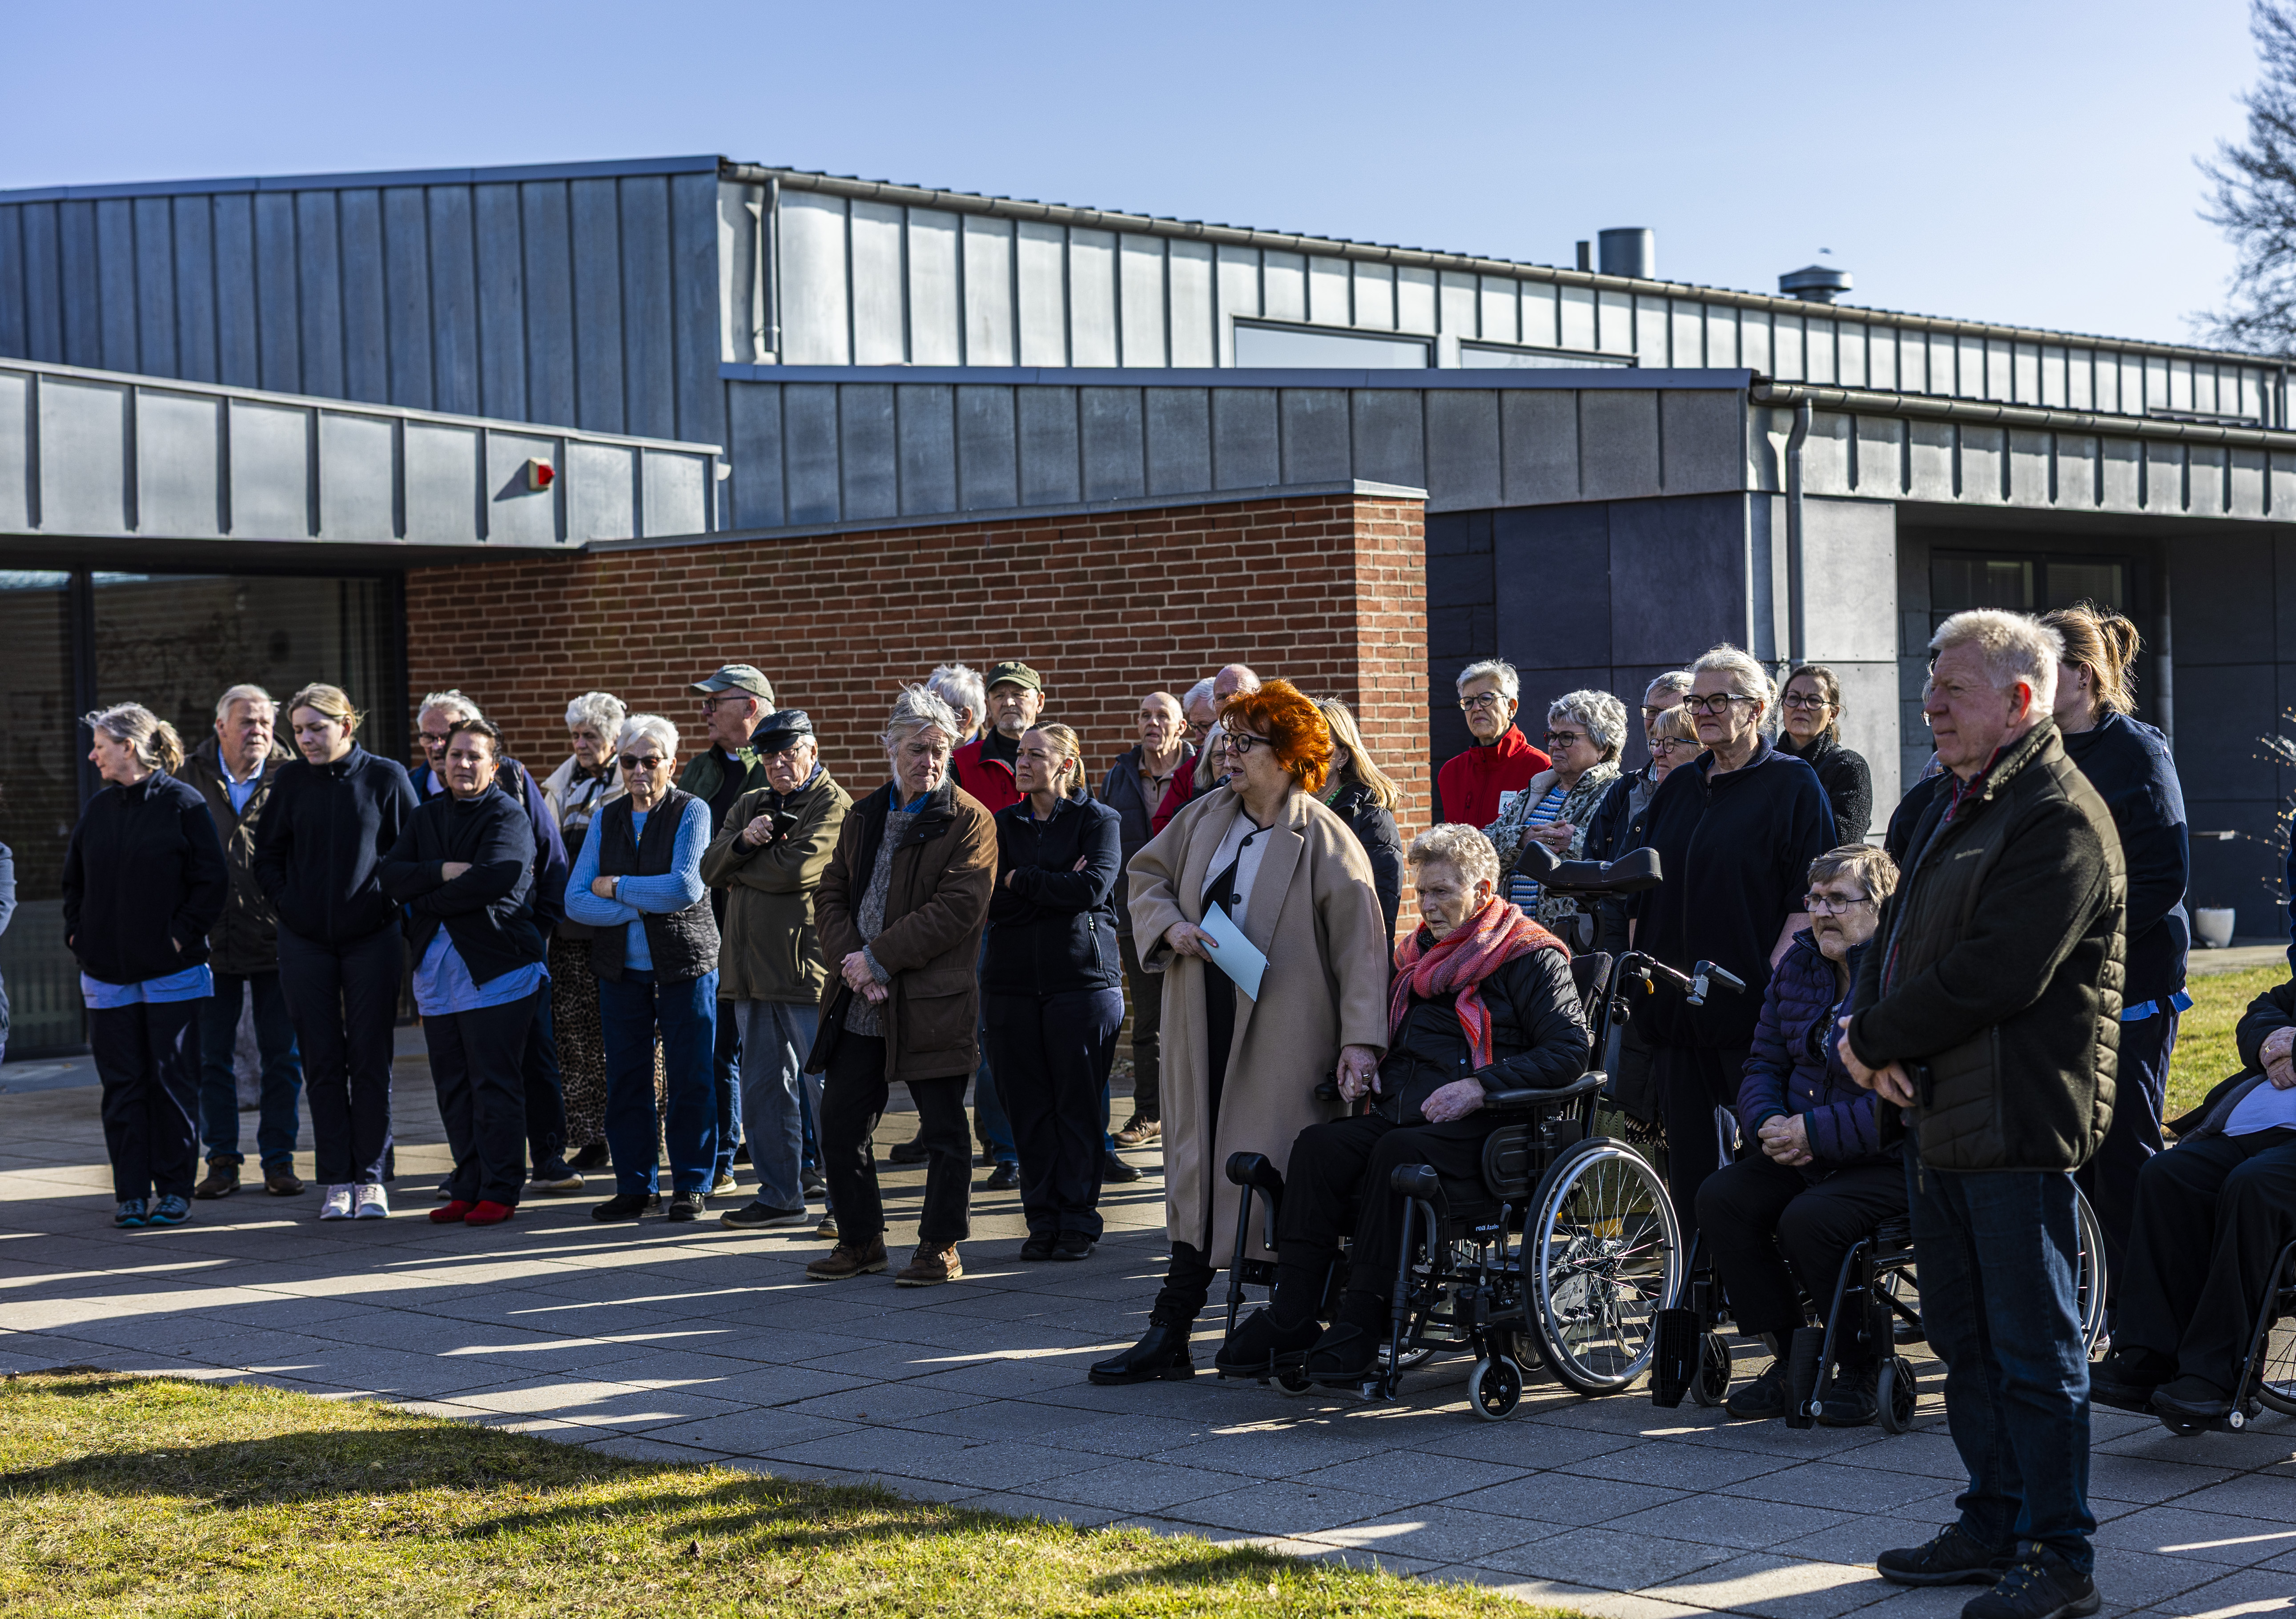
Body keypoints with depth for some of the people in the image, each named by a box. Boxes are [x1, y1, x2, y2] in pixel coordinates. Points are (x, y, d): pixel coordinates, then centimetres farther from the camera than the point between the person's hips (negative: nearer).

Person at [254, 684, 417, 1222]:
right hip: (306, 942, 2)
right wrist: (286, 902, 2)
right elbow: (267, 852, 13)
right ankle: (336, 1181, 8)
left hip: (373, 938, -2)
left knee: (370, 1059, 0)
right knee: (322, 1062, 3)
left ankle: (372, 1178, 6)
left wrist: (391, 901, -3)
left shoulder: (385, 776, -2)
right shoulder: (292, 780, 4)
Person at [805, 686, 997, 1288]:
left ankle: (941, 1247, 14)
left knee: (943, 1130, 3)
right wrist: (849, 959, -7)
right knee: (841, 1125, 8)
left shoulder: (969, 822, -5)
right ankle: (860, 1240, 22)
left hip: (932, 1003, -5)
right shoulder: (863, 817, 14)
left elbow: (956, 909, -15)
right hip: (858, 1005, 6)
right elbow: (831, 894, 12)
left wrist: (879, 960, -17)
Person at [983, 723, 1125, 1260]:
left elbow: (1094, 887, -14)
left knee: (1079, 1104, -2)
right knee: (1028, 1105, 2)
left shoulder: (1098, 821, 3)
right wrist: (1057, 888, -10)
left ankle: (1079, 1220, 6)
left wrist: (1020, 882, -6)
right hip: (1013, 979, 3)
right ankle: (1043, 1220, 10)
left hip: (1082, 978, -3)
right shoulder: (1002, 826, 13)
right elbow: (990, 902, 1)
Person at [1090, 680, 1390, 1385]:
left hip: (1279, 1038, -6)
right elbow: (1147, 873, 23)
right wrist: (1170, 925, 0)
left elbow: (1361, 944, -13)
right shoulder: (1205, 817, 10)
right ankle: (1170, 1335, 11)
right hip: (1202, 1028, 6)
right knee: (1196, 1169, 8)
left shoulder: (1323, 840, -9)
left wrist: (1360, 1038, -21)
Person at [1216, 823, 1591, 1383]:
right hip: (1397, 1115, 7)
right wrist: (1359, 1060, 13)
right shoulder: (1418, 955, 23)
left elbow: (1569, 1050, -11)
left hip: (1478, 1128, -7)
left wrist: (1480, 1087, -20)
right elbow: (1391, 1035, 38)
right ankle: (1291, 1317, -25)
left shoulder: (1531, 957, 0)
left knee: (1396, 1152, -34)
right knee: (1319, 1144, -21)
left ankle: (1364, 1316, -28)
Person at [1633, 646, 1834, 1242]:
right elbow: (1646, 895, 20)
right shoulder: (1679, 787, 17)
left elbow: (1809, 898, -7)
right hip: (1676, 1002, 6)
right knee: (1686, 1153, 6)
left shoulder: (1792, 784, -1)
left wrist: (1776, 980, -16)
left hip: (1750, 1006, -6)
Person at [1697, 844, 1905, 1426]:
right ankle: (1789, 1360, -3)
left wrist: (1815, 1133, -24)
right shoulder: (1798, 964, 9)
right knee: (1721, 1197, -13)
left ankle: (1864, 1371, -7)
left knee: (1809, 1219, -30)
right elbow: (1764, 1065, 14)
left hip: (1893, 1160, -8)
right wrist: (1770, 1127, -8)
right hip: (1804, 1156, 8)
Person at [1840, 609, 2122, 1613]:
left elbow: (1992, 975, -23)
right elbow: (1898, 932, 18)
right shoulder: (1956, 805, 17)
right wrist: (1864, 1030, -1)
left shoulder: (2061, 821, -16)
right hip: (1937, 1115, 10)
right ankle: (1994, 1529, 27)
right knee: (1966, 1342, 16)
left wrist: (1875, 1039, -12)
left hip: (2016, 1124, -10)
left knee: (2034, 1352, -2)